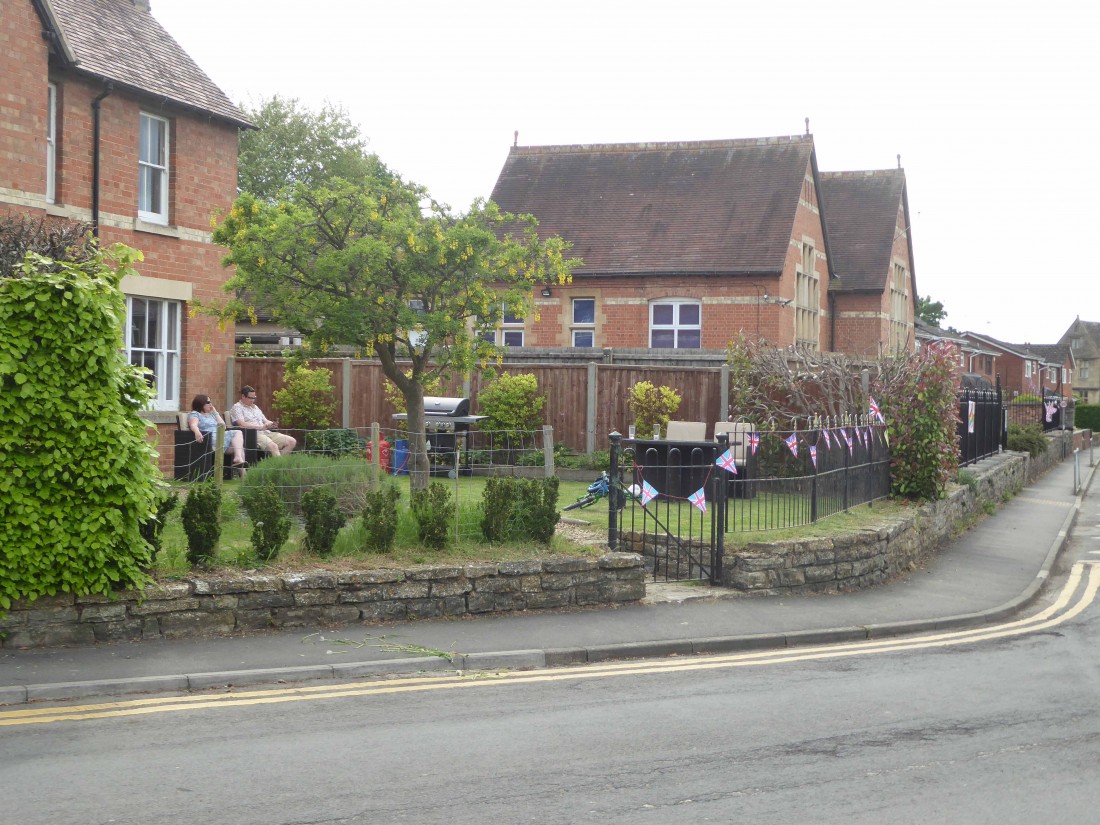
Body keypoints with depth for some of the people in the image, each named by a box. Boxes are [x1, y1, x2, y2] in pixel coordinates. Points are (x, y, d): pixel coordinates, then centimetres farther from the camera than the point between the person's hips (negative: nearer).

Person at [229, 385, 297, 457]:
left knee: (292, 442, -7)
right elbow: (242, 424, -15)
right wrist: (261, 427, -20)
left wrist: (272, 424, 0)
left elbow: (265, 421, 26)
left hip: (266, 432, 8)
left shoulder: (255, 407, 26)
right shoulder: (237, 408, 1)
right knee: (273, 446, -35)